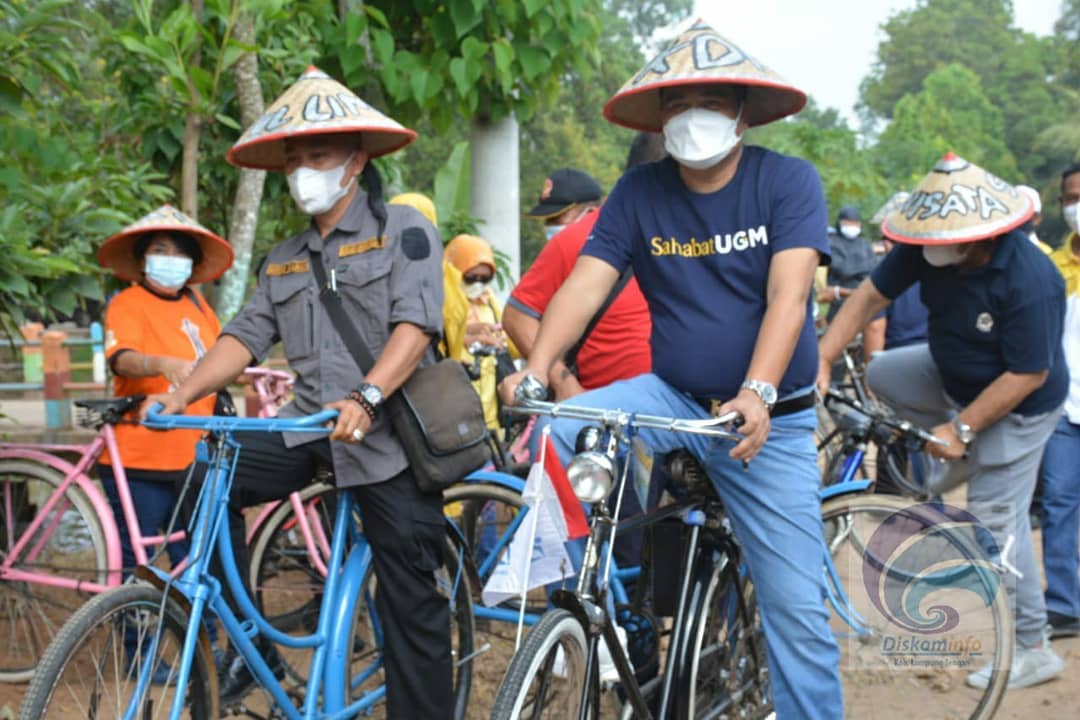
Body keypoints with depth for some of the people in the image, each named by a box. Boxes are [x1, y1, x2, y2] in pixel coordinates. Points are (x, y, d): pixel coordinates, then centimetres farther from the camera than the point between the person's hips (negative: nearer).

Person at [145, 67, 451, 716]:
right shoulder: (285, 261, 18)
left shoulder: (403, 230, -1)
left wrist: (367, 396, -31)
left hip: (390, 436, -5)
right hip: (310, 427, 5)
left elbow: (415, 324, -15)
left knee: (410, 600, -3)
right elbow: (246, 336, 8)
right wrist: (181, 394, -10)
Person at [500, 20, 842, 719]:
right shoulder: (641, 192, -1)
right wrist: (537, 368, -28)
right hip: (672, 395, 2)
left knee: (798, 607, -4)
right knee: (553, 434, -24)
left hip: (770, 421, -2)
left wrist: (757, 393, -37)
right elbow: (585, 285, -11)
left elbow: (788, 295, -22)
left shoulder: (788, 180, -9)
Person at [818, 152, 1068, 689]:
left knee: (996, 523, -5)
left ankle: (1033, 652, 10)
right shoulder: (929, 250, -19)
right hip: (954, 373, 7)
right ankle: (964, 462, 20)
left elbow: (1027, 375, -30)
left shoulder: (1030, 282, -37)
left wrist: (961, 428, -25)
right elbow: (871, 294, -11)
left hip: (1017, 407, -7)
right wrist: (822, 360, -18)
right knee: (882, 373, 6)